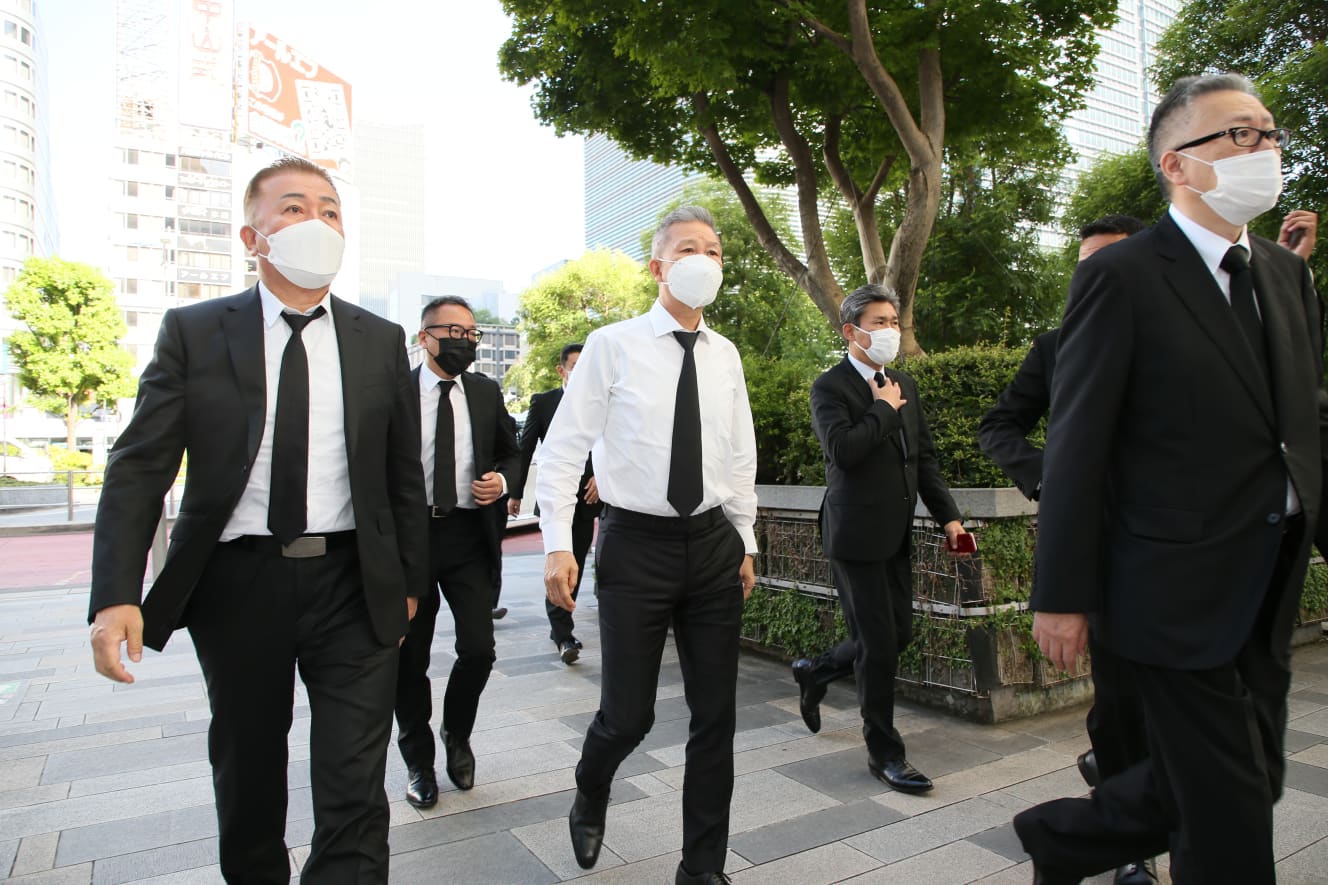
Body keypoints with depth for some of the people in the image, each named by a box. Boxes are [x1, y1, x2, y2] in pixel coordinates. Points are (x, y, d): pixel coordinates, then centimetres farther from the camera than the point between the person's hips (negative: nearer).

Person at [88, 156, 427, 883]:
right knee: (248, 776, 19)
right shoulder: (192, 332, 0)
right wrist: (115, 595, -13)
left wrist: (409, 580, 7)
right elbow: (139, 467, -3)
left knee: (354, 790, 0)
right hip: (237, 583, 1)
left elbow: (404, 474, 6)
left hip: (351, 585, 0)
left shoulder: (381, 341, 3)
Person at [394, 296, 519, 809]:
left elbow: (509, 453, 16)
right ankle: (418, 758, 30)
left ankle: (457, 735, 28)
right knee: (409, 656, 9)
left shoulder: (486, 392, 7)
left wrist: (502, 481, -5)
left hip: (468, 535, 2)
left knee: (479, 649, -3)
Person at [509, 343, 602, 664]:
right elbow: (525, 448, 4)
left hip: (587, 495, 3)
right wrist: (515, 493, 5)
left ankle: (560, 626, 24)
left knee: (577, 565, 10)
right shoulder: (543, 402, 1)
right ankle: (563, 634, -4)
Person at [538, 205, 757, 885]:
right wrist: (558, 544, -12)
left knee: (715, 714, 8)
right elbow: (562, 447, -6)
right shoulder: (612, 345, -5)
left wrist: (746, 543, 14)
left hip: (713, 543, 5)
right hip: (635, 543, -4)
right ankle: (589, 801, 37)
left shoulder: (725, 356, 8)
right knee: (628, 714, 0)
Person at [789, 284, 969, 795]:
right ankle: (884, 753, 16)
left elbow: (924, 457, 16)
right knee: (879, 646, -1)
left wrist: (947, 515, 7)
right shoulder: (830, 386, -9)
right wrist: (884, 408, -13)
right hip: (857, 535, -8)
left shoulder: (903, 387, 13)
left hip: (896, 535, 8)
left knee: (898, 634, 13)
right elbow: (843, 449, -25)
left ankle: (816, 672, 37)